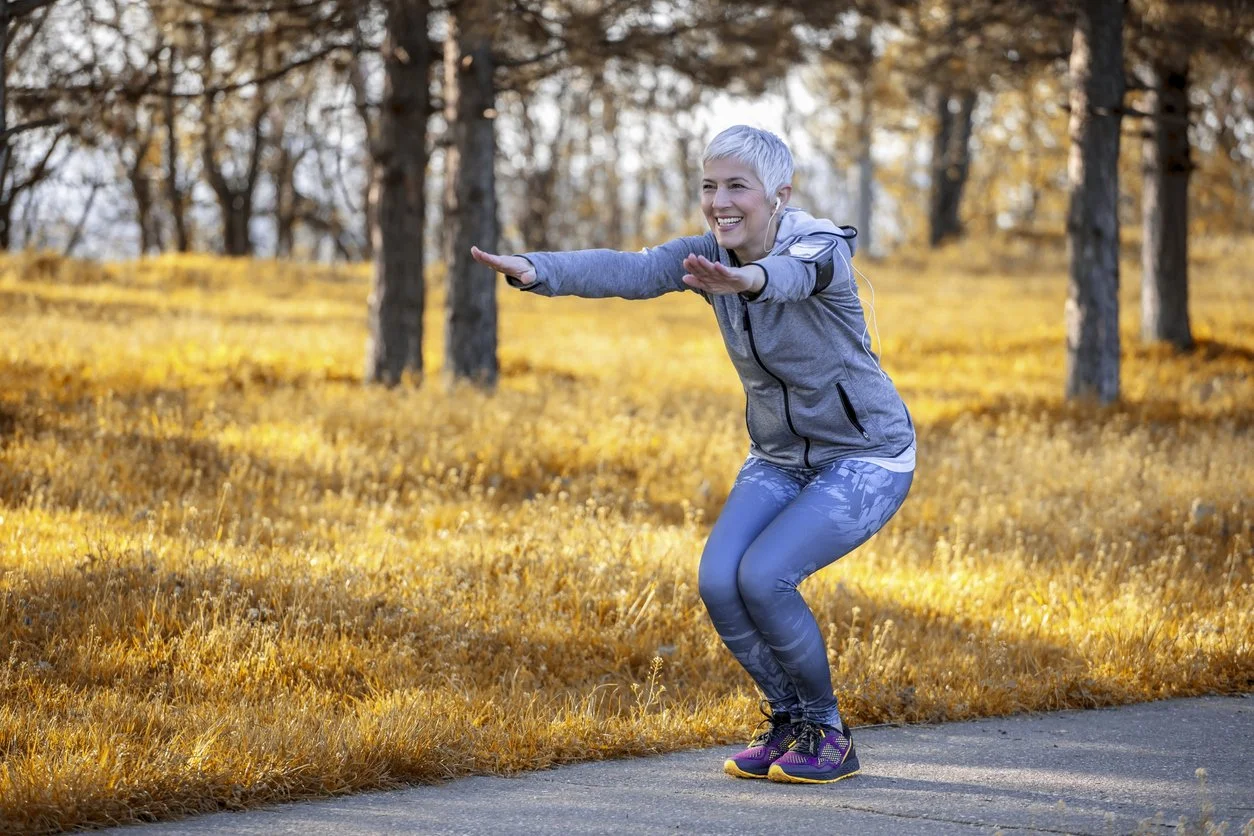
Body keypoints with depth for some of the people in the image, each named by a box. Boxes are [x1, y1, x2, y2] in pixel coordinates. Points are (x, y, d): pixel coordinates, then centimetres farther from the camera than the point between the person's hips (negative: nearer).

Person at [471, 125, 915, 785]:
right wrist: (538, 272, -46)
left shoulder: (820, 247, -24)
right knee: (717, 580, -15)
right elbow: (627, 270, -26)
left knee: (762, 576, -23)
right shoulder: (708, 256, -8)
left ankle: (827, 735, -3)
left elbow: (793, 274, -49)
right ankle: (789, 720, 7)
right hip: (780, 458, 6)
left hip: (865, 458, -6)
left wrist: (747, 280, -74)